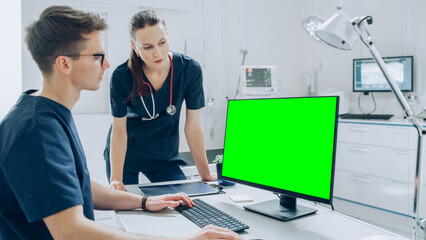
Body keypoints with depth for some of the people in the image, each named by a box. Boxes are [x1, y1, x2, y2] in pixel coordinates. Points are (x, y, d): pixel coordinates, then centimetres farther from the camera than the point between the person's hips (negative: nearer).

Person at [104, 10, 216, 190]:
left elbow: (193, 127, -12)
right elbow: (119, 130, -13)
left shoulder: (190, 70, -17)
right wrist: (116, 179, -20)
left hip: (164, 155, 1)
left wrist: (206, 174, -9)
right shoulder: (121, 77, -21)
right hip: (125, 154, -1)